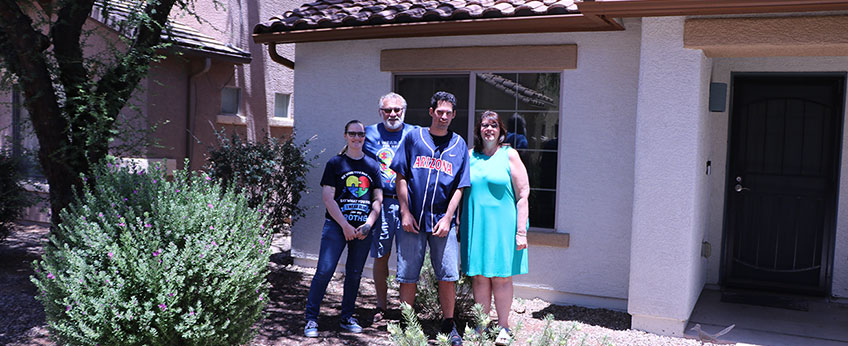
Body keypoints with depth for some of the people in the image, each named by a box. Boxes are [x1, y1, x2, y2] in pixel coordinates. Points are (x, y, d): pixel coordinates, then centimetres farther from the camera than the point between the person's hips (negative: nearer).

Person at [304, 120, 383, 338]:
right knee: (324, 271, -9)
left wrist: (368, 224, -5)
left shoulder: (372, 166, 10)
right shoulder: (335, 163, 2)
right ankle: (311, 319, 2)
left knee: (355, 273, 9)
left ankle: (347, 318, 21)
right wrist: (345, 226, -11)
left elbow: (378, 199, 9)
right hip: (336, 226, -3)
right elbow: (328, 198, -4)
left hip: (363, 229, 3)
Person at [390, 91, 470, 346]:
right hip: (413, 219, 0)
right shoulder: (413, 138, 4)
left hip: (442, 220, 1)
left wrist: (447, 219, -6)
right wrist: (405, 212, -4)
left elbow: (459, 187, 4)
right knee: (408, 275, 4)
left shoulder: (459, 145, 7)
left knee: (447, 276, 1)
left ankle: (449, 325, 17)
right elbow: (401, 177, 4)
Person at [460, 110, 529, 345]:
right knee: (479, 276, 5)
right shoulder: (469, 156, 9)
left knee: (501, 277, 1)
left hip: (502, 225, -3)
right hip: (474, 226, 3)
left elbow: (523, 194, -3)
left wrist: (521, 231, -9)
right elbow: (460, 192, 15)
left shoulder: (509, 155, 0)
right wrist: (458, 225, 10)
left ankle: (503, 327, 14)